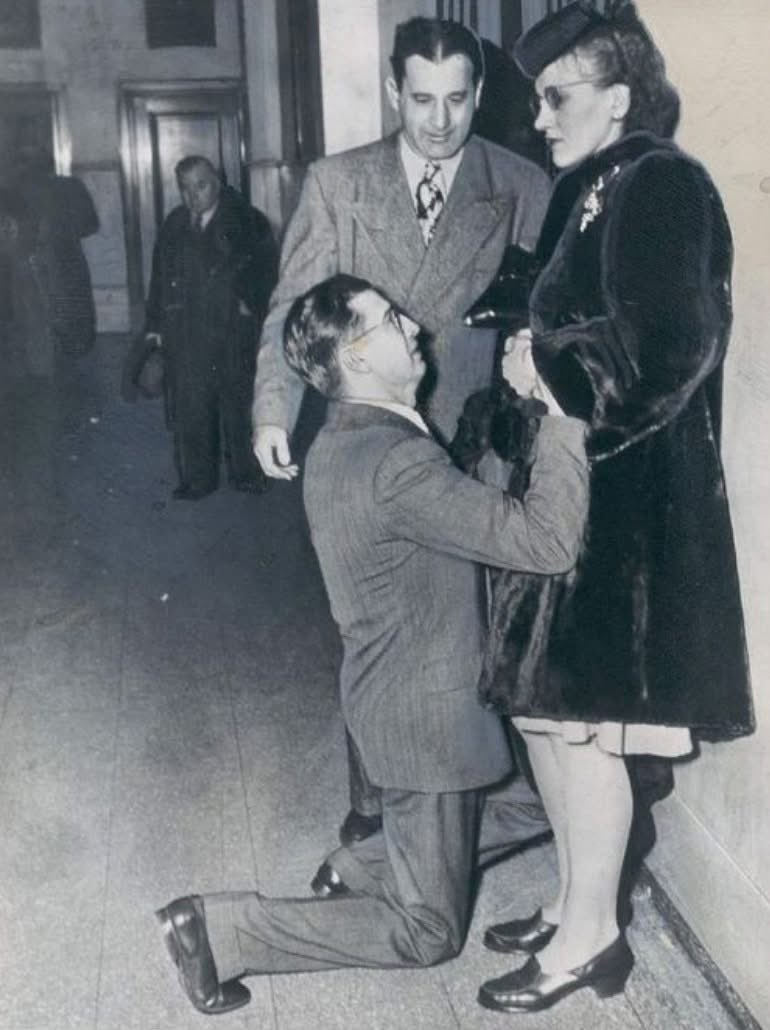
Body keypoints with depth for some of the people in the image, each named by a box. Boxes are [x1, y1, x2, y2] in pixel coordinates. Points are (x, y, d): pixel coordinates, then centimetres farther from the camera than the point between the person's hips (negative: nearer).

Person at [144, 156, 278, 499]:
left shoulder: (246, 221, 4)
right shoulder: (174, 226, 15)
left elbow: (266, 265, -1)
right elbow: (160, 276, 16)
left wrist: (250, 300, -14)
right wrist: (155, 324, 11)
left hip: (233, 331, -3)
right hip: (185, 335, 3)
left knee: (238, 402, 2)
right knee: (189, 407, 2)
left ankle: (246, 473, 16)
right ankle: (196, 478, 11)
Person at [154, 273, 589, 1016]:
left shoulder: (340, 441, 3)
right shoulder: (395, 462, -28)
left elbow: (475, 509, 14)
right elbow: (546, 540, -31)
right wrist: (562, 410, -26)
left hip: (402, 695, 9)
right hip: (425, 715, -9)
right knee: (427, 933, 6)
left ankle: (369, 862, 28)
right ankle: (222, 928, 6)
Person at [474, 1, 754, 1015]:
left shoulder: (659, 187, -13)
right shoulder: (592, 189, 14)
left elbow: (663, 352, -23)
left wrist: (547, 363, -11)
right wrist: (533, 352, -2)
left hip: (625, 500, -9)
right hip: (573, 484, 9)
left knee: (580, 714, 0)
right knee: (544, 702, 14)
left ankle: (591, 933, 18)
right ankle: (577, 899, 31)